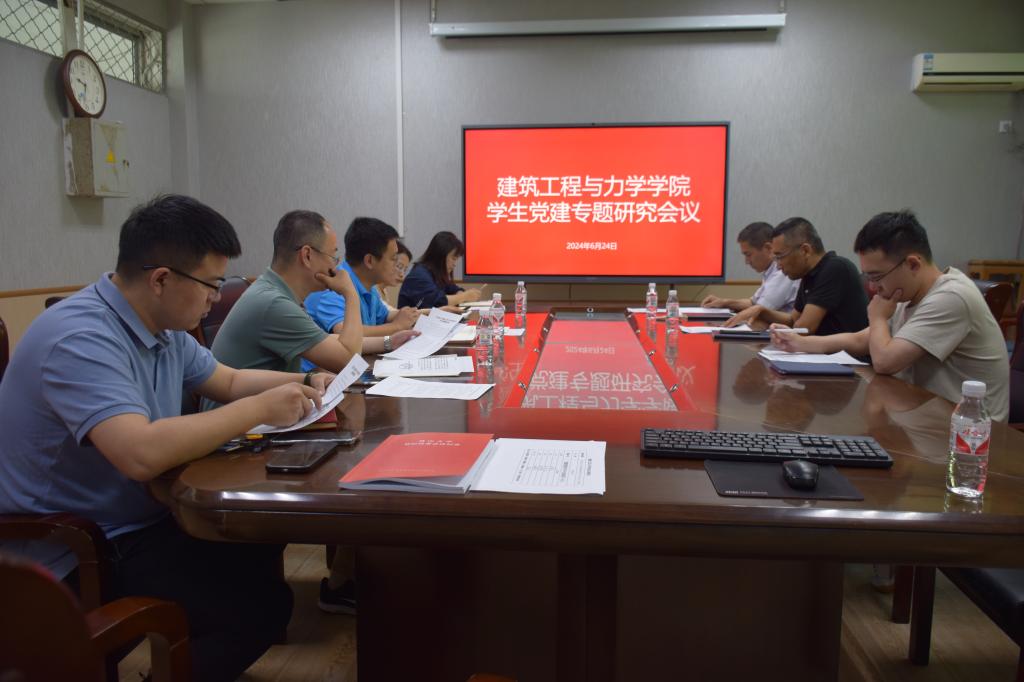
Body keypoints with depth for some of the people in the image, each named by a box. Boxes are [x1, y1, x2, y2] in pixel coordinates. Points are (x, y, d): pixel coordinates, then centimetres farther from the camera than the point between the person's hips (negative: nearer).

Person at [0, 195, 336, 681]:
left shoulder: (165, 328, 3)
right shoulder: (81, 339, -27)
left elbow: (229, 382, 17)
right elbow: (142, 454, -40)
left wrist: (304, 383, 0)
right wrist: (261, 409, -29)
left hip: (140, 515, 10)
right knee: (262, 605, -20)